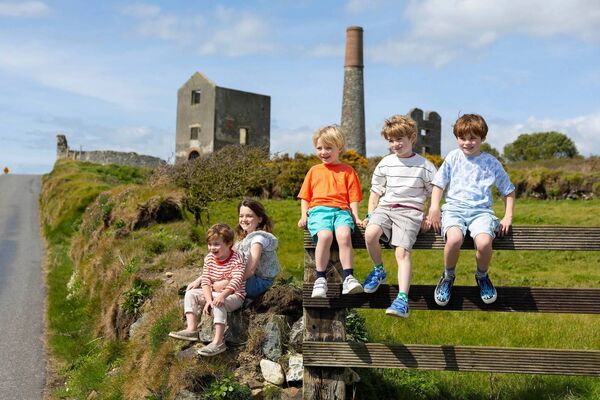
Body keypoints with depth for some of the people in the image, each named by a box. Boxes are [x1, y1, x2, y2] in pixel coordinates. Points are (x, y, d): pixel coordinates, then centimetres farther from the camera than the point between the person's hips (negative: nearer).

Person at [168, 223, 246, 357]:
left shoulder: (237, 259, -15)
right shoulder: (209, 258, 1)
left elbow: (236, 281, -28)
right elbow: (205, 281, -5)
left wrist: (222, 295, -45)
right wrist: (208, 300, -22)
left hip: (233, 295, -7)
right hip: (213, 293, 7)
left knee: (219, 304, -36)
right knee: (190, 294, -7)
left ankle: (218, 342, -40)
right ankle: (191, 329, -18)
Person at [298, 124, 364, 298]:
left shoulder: (347, 171, 18)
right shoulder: (314, 171, 23)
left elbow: (353, 198, 13)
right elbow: (305, 197, 23)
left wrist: (356, 217, -2)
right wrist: (304, 215, 7)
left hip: (341, 210, 0)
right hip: (318, 210, 1)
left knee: (344, 235, -34)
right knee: (325, 235, -33)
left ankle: (349, 279, -32)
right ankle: (320, 279, -24)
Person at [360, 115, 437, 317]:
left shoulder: (425, 166, 4)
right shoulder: (385, 163, 12)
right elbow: (376, 191, 19)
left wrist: (429, 218, 2)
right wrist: (370, 215, 8)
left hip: (410, 211, -3)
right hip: (385, 207, 3)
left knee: (402, 251, -23)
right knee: (370, 233, -28)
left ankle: (402, 298, -28)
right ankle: (378, 270, -1)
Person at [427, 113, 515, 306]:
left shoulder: (491, 162, 10)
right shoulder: (453, 157, 10)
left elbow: (508, 191, 17)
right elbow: (439, 184, 12)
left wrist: (508, 217, 5)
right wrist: (434, 206, -4)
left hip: (480, 210, 0)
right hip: (454, 208, 0)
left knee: (484, 242, -32)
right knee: (454, 239, -34)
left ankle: (482, 276, 2)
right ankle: (448, 277, -4)